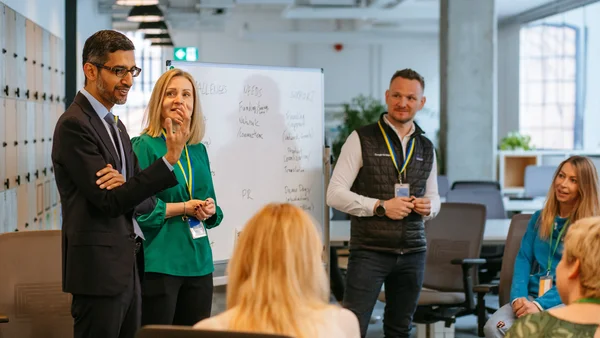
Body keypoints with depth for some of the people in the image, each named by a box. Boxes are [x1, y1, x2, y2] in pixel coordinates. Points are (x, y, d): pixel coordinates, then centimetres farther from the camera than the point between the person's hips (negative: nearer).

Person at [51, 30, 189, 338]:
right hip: (99, 268, -8)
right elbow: (111, 202, -18)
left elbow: (146, 202, 11)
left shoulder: (115, 126, 15)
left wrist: (126, 187, -13)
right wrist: (170, 159, -23)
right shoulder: (74, 125, -13)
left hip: (128, 267, 8)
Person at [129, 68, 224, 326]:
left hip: (198, 263, 6)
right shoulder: (145, 146, -6)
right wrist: (183, 208, -12)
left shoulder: (198, 150, 13)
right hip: (159, 264, -6)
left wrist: (210, 211, -4)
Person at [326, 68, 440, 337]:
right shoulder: (362, 139, -3)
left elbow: (434, 197, 21)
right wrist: (380, 206, -17)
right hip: (369, 250, -5)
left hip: (412, 252, 5)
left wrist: (429, 207, -3)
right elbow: (335, 194, -8)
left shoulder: (426, 148, 12)